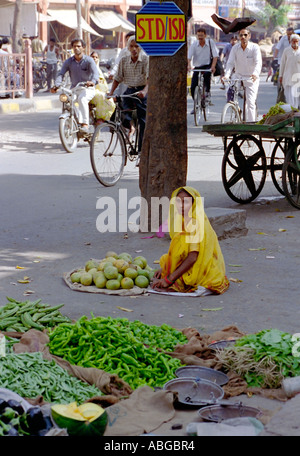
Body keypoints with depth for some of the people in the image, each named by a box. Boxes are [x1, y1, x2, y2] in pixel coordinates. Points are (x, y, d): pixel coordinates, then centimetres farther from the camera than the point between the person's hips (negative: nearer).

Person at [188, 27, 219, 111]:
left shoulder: (210, 42, -7)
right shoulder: (194, 44, -5)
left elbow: (215, 55, -12)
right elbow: (189, 56, -15)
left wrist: (213, 66, -27)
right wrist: (189, 65, -34)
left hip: (207, 65, -2)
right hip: (197, 67, 2)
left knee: (207, 74, -38)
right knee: (193, 87, -7)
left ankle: (207, 92, -16)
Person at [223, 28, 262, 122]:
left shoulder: (255, 47, -11)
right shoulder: (235, 48, -4)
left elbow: (258, 62, -22)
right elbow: (230, 63, -11)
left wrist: (255, 74, -43)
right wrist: (226, 75, -30)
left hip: (251, 78, -3)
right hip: (238, 75, 3)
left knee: (250, 102, -10)